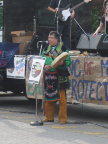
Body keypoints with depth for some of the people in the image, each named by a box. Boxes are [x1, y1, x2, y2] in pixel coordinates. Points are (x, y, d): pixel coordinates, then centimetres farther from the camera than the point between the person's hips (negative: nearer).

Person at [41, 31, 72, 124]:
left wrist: (62, 63, -22)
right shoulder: (46, 49, 14)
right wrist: (45, 66, -6)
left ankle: (63, 118, 1)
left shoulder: (63, 49, -1)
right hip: (48, 76, 5)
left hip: (59, 76, -5)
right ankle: (49, 117, 19)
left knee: (61, 98, -5)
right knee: (48, 97, 9)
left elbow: (69, 61, -2)